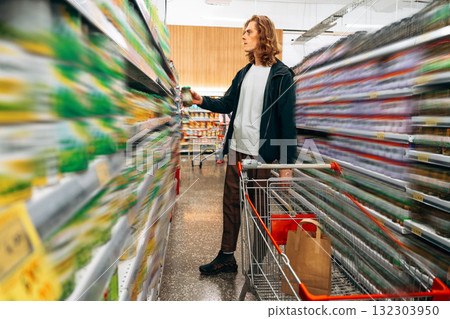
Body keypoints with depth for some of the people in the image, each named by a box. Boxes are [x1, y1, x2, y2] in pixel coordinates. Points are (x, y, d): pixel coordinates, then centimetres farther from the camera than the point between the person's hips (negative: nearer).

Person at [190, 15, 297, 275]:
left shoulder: (281, 75, -7)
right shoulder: (244, 73, 14)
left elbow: (287, 119, -11)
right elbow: (227, 104, 16)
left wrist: (287, 163, -15)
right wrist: (203, 101, -2)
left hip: (262, 153, -6)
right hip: (237, 149, 7)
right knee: (231, 202, 11)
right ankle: (227, 257, 25)